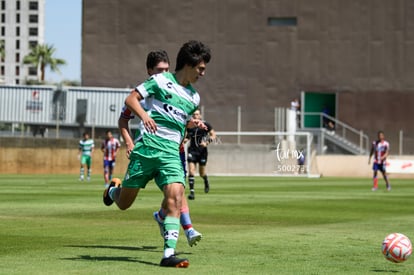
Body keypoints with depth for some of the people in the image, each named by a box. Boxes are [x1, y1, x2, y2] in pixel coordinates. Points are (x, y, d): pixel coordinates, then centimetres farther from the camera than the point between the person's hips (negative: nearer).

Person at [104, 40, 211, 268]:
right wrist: (144, 115, -20)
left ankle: (169, 253, -22)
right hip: (146, 147, -3)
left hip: (171, 153, 4)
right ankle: (113, 190, 44)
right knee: (123, 203, 6)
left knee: (175, 196, -20)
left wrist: (193, 125, 15)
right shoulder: (160, 81, 2)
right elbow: (131, 99, -2)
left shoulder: (194, 98, 19)